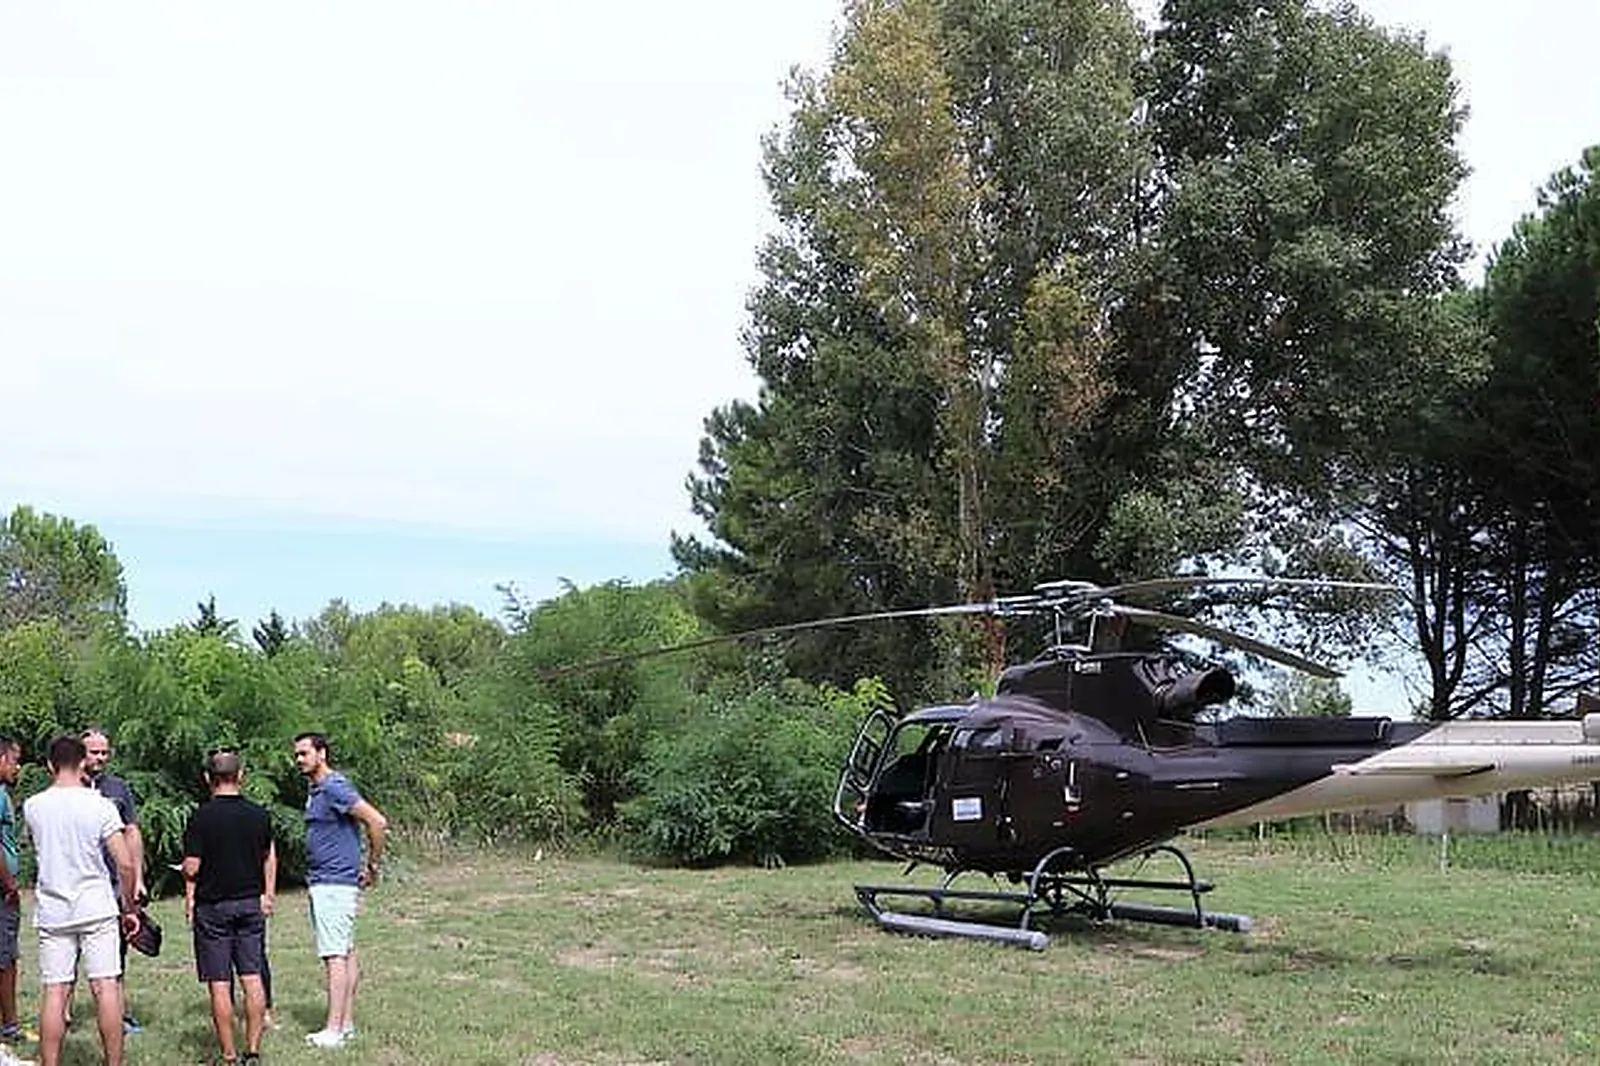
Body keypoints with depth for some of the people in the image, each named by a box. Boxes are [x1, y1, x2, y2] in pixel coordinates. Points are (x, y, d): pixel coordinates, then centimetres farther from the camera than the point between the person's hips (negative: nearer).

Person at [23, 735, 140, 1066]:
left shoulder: (32, 807, -1)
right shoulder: (100, 806, -8)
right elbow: (125, 865, -9)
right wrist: (130, 907, 4)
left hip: (51, 911, 2)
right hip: (96, 908, -2)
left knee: (54, 992, 3)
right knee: (106, 987, 0)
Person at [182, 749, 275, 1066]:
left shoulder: (201, 817, -11)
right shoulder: (259, 814, 2)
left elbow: (191, 868, -11)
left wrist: (189, 897, 8)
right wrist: (268, 894, 25)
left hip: (212, 906, -4)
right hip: (251, 903, 4)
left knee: (219, 984, 1)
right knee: (252, 978, 7)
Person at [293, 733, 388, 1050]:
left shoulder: (335, 788, -16)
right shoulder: (315, 790, 15)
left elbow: (377, 823, -23)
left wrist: (372, 866, -13)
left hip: (335, 883, -10)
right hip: (322, 883, 10)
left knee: (335, 955, -10)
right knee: (346, 953, 11)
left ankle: (334, 1029, -10)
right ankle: (347, 1023, 15)